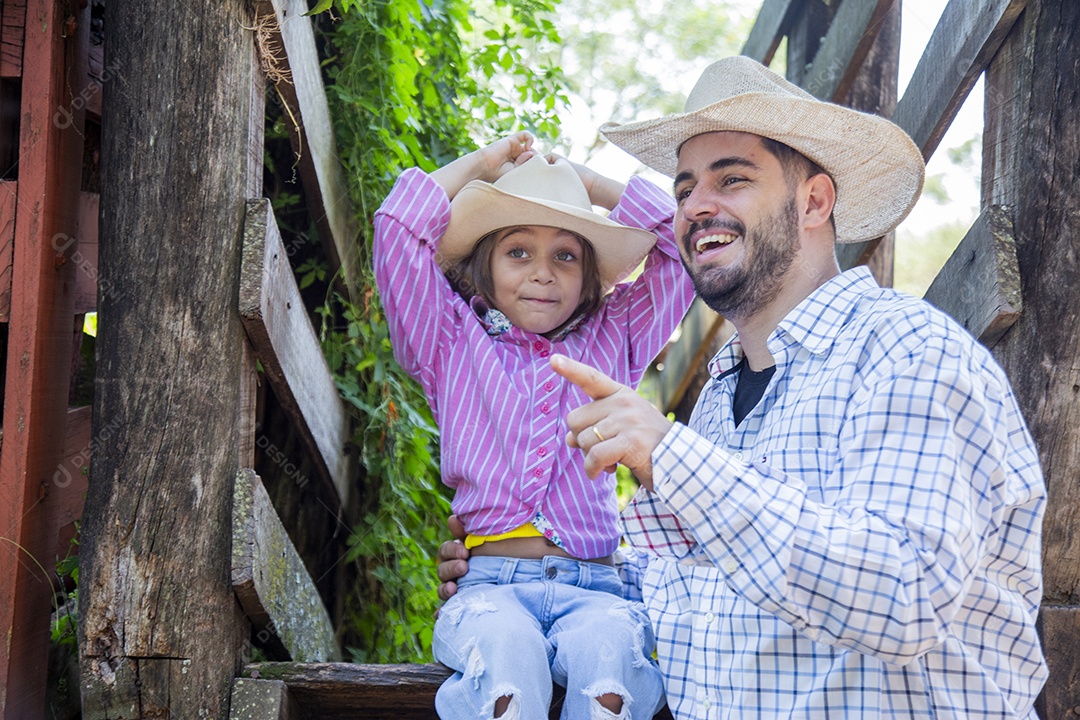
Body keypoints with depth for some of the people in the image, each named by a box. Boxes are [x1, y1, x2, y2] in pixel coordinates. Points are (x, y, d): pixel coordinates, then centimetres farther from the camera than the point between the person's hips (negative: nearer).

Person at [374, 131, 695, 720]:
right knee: (508, 653, -37)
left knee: (609, 645, -35)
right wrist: (482, 163, 22)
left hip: (592, 587, 1)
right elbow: (399, 229, 9)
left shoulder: (612, 341, 23)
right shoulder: (454, 344, 18)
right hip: (490, 586, -1)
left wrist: (587, 181, 27)